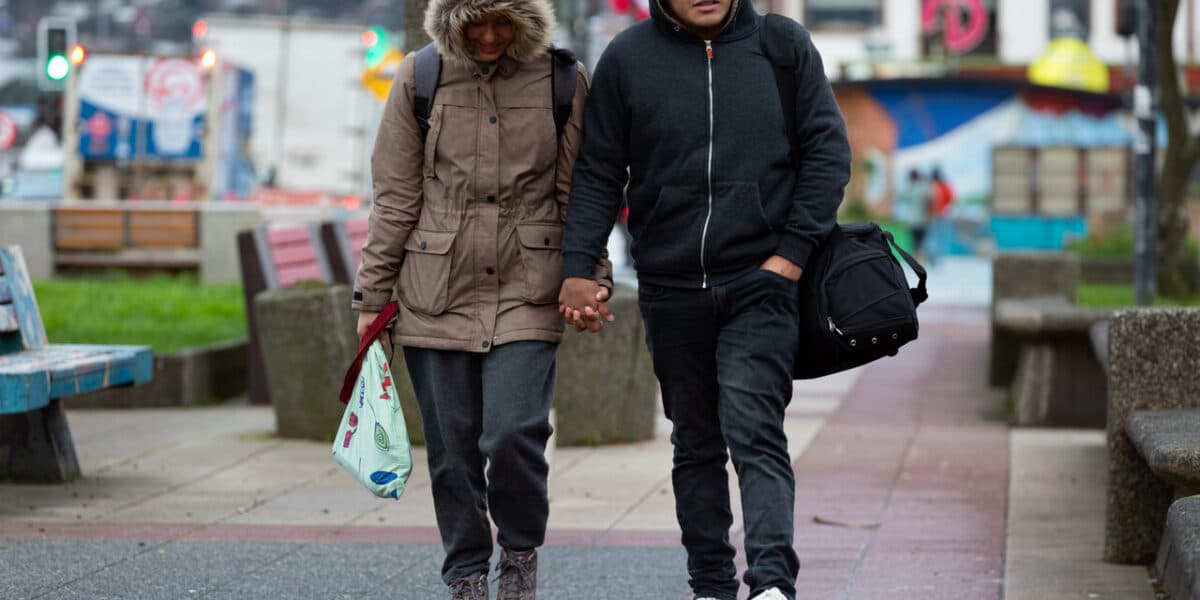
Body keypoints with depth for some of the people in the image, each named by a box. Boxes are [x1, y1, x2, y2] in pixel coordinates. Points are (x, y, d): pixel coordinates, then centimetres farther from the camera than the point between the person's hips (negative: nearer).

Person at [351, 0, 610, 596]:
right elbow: (394, 199, 6)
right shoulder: (419, 79, 3)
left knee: (514, 434, -15)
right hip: (437, 296, 1)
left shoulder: (562, 81, 3)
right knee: (452, 449, 4)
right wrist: (372, 295, 5)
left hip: (526, 295, -1)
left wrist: (591, 277, 0)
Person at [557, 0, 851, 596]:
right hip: (670, 288, 2)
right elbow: (598, 173, 5)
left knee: (754, 429, -15)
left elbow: (828, 150, 4)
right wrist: (577, 268, -4)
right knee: (696, 444, 10)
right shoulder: (627, 57, 3)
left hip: (761, 284, -2)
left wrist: (794, 251, -5)